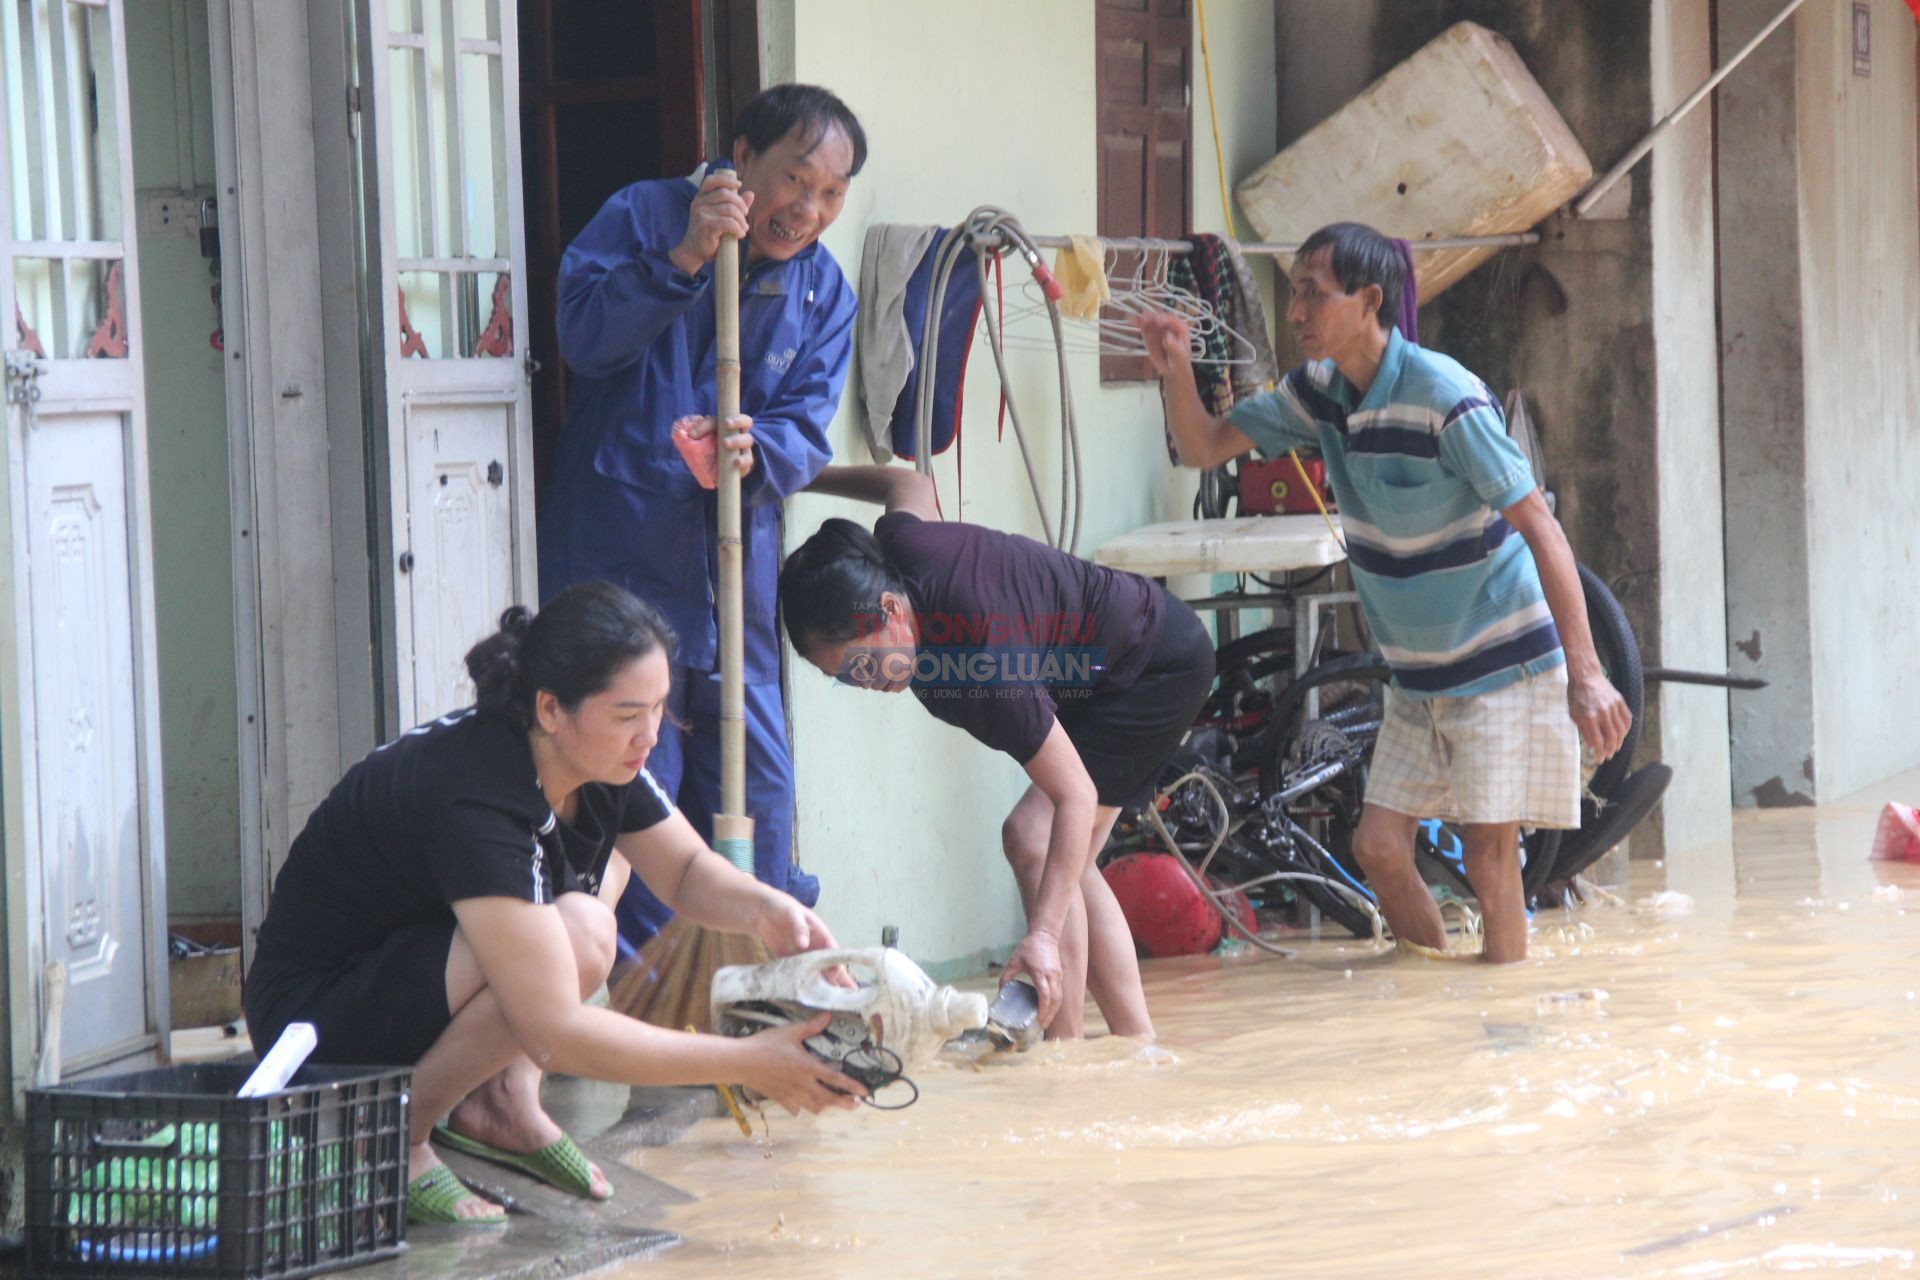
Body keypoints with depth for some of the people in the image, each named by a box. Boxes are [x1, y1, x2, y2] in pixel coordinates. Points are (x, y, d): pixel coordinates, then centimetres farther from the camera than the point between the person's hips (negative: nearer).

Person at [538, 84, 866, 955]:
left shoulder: (824, 292, 9)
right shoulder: (641, 220, -3)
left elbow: (806, 427, -2)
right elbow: (584, 337, -17)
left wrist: (755, 452, -25)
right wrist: (683, 257, -26)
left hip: (734, 569, 5)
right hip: (618, 563, -5)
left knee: (758, 792, 8)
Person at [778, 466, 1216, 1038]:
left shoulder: (980, 659, -39)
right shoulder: (897, 545, -18)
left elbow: (1076, 796, -37)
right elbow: (908, 483, 9)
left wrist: (1043, 935, -43)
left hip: (1161, 665, -10)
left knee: (1033, 840, -21)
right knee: (1066, 860, 9)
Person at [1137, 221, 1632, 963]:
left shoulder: (1444, 399, -23)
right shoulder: (1320, 390, 1)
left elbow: (1541, 530, -23)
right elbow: (1204, 448, 10)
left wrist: (1585, 674, -27)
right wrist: (1175, 371, -12)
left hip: (1502, 666, -7)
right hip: (1419, 676, 7)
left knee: (1487, 853, -10)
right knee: (1379, 846, 2)